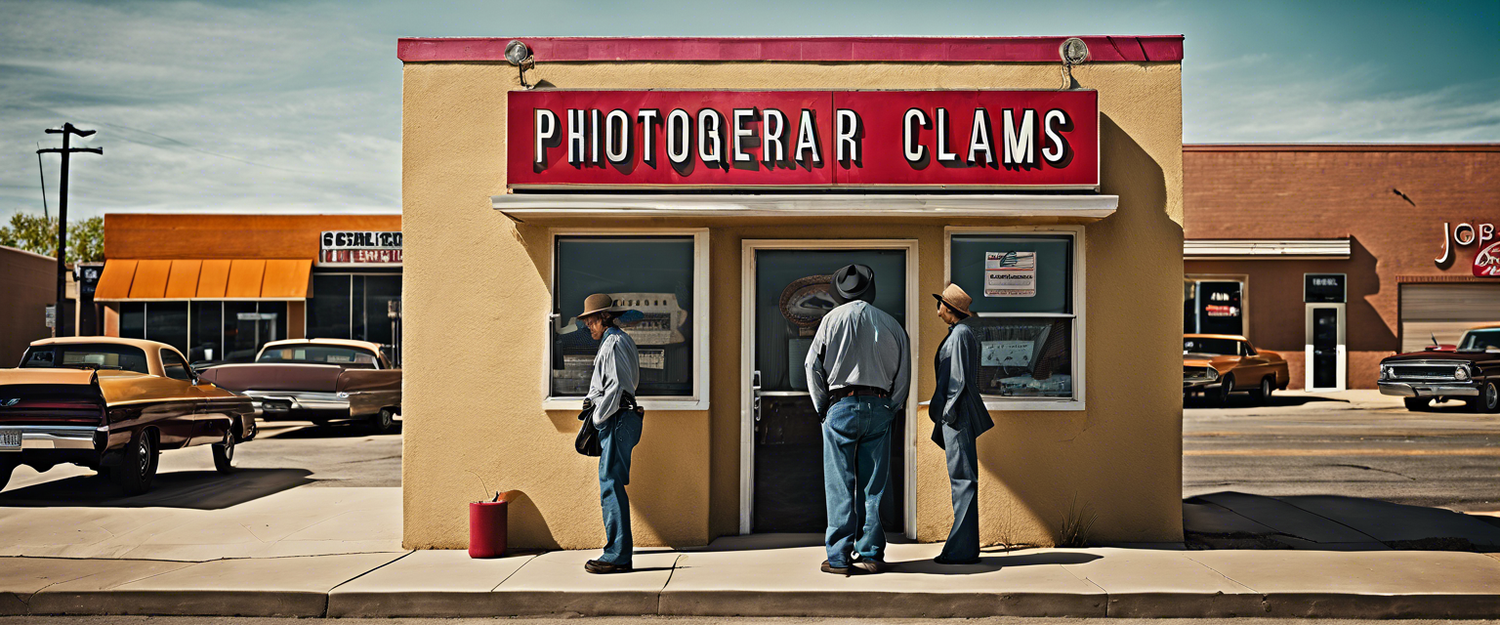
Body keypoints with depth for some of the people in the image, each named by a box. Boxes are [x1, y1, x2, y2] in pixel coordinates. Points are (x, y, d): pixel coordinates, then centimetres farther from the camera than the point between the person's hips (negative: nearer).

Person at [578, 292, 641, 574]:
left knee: (611, 486, -10)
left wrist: (598, 417, -11)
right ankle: (619, 552, 15)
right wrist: (593, 398, 18)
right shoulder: (622, 340, 20)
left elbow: (615, 387, -19)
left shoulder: (612, 343, -11)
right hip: (622, 419, 11)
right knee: (613, 485, 11)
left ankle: (617, 555, -9)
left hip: (617, 421, -11)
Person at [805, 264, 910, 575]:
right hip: (880, 406, 3)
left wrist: (822, 408, 7)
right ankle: (871, 554, 8)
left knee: (840, 486, -1)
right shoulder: (891, 324, 11)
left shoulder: (834, 318, 1)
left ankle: (839, 557, -1)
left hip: (842, 406, -3)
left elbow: (814, 366, -1)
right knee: (874, 486, 7)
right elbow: (903, 375, 11)